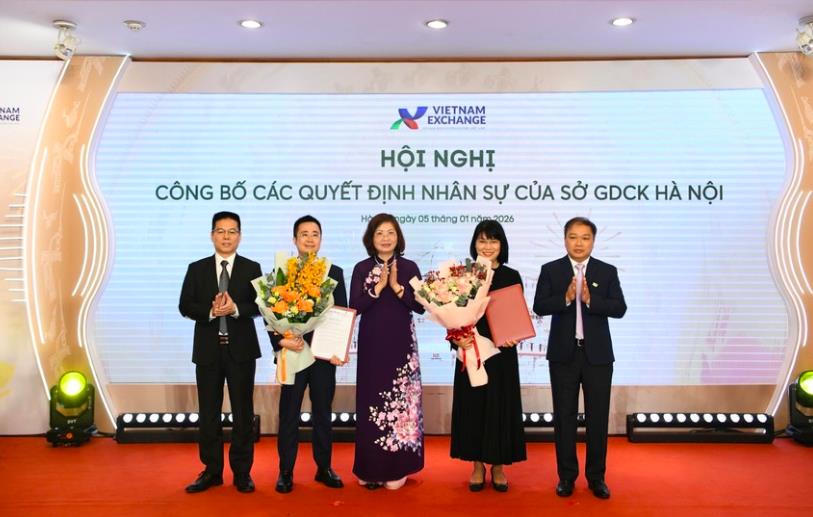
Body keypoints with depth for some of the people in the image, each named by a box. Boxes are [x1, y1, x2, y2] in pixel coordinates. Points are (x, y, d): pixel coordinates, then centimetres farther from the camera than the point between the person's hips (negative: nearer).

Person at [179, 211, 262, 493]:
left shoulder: (252, 268, 3)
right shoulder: (196, 269, 6)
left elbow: (259, 306, -5)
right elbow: (185, 306, -1)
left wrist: (235, 309, -22)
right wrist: (211, 311, -18)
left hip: (241, 349, -1)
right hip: (208, 349, 2)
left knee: (243, 412, 5)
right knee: (208, 413, 8)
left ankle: (242, 471, 16)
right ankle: (212, 470, 20)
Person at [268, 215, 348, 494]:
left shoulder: (335, 272, 5)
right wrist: (281, 341, -16)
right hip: (293, 352, -1)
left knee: (323, 413, 12)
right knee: (288, 415, 6)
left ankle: (324, 468, 24)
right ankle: (286, 471, 17)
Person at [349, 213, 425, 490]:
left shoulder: (409, 267, 3)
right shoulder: (362, 268, 3)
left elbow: (420, 306, -3)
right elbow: (354, 306, -6)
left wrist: (397, 287, -14)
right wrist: (378, 287, -15)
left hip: (401, 343, 0)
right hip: (372, 344, 0)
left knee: (400, 400, 1)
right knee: (371, 401, 4)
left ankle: (396, 468, 11)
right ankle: (371, 468, 15)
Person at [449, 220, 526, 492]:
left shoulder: (511, 276, 2)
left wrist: (512, 336, -17)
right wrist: (456, 338, -17)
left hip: (502, 353, 0)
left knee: (500, 406, 6)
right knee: (472, 406, 7)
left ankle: (498, 466, 20)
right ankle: (477, 465, 20)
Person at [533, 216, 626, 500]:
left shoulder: (607, 271, 3)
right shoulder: (550, 270, 1)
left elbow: (619, 308, -7)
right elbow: (539, 307, -8)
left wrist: (590, 300, -21)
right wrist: (565, 298, -23)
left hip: (598, 354, 1)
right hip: (563, 354, 0)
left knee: (598, 417, 7)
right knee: (564, 416, 8)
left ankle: (596, 476, 20)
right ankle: (566, 475, 19)